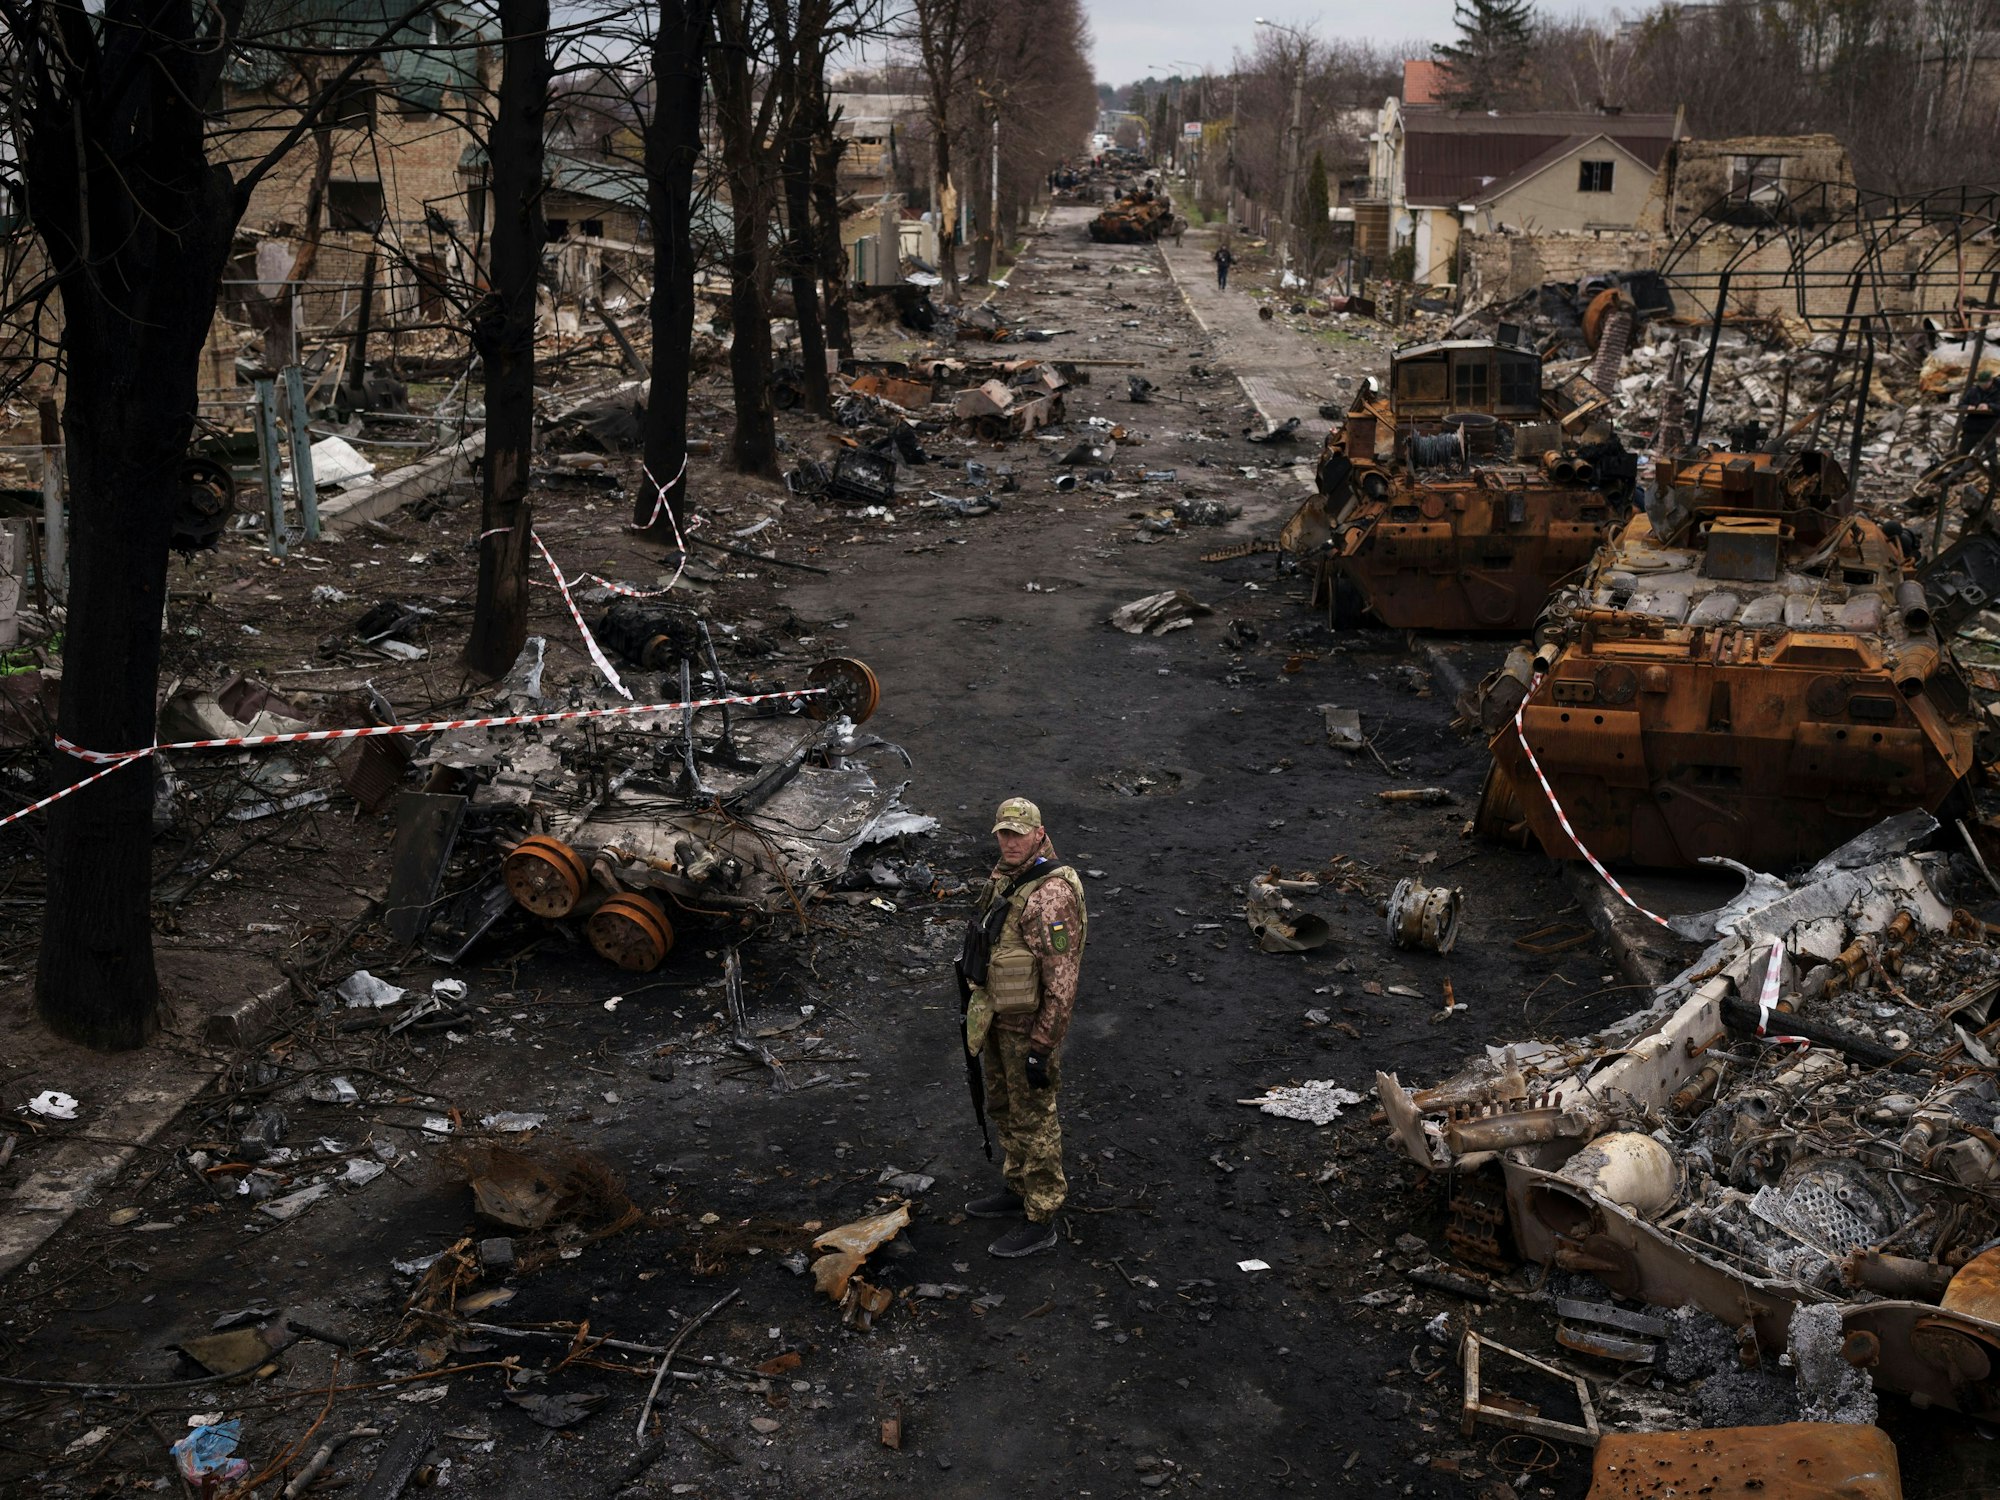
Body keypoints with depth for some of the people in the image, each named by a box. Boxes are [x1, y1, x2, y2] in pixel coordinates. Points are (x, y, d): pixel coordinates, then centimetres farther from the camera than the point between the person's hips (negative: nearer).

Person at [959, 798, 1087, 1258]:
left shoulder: (1052, 895, -25)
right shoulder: (1003, 878, 4)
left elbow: (1062, 981, -25)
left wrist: (1042, 1048, -23)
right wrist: (976, 1009, 21)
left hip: (1030, 1024, -9)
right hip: (998, 1016, 9)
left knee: (1033, 1120, 1)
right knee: (1004, 1109, 22)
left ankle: (1040, 1222, 13)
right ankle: (1018, 1191, 39)